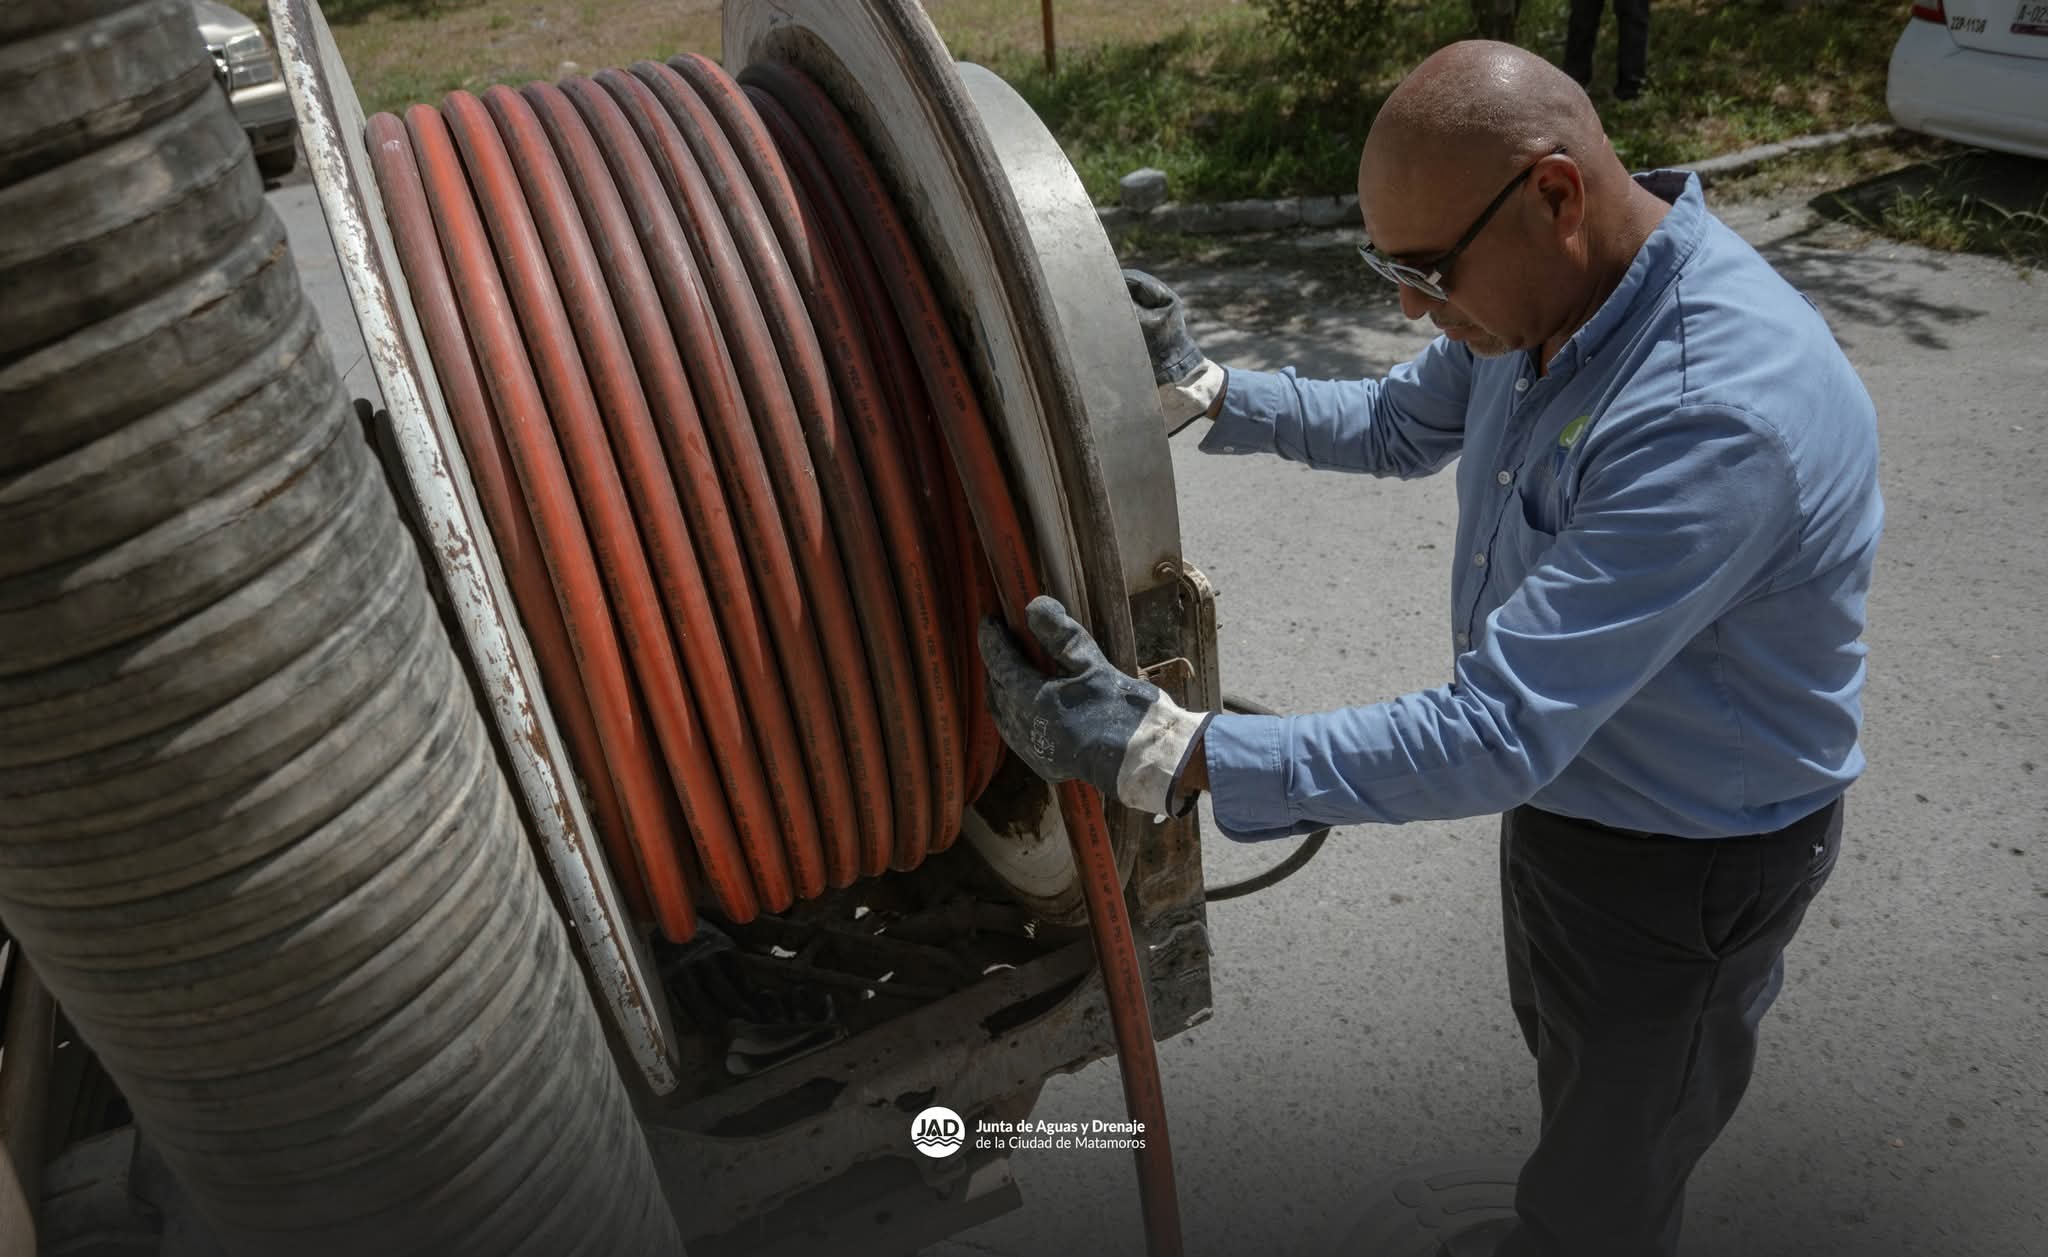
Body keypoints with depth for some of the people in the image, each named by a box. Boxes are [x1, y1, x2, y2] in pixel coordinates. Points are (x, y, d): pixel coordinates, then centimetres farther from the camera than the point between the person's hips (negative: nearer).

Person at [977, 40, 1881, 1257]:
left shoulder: (1719, 414, -39)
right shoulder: (1550, 287, -11)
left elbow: (1499, 737, -40)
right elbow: (1399, 426, 8)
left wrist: (1165, 751, -42)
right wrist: (1200, 387, -5)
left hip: (1685, 862, -8)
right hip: (1565, 779, 8)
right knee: (1566, 1065, 33)